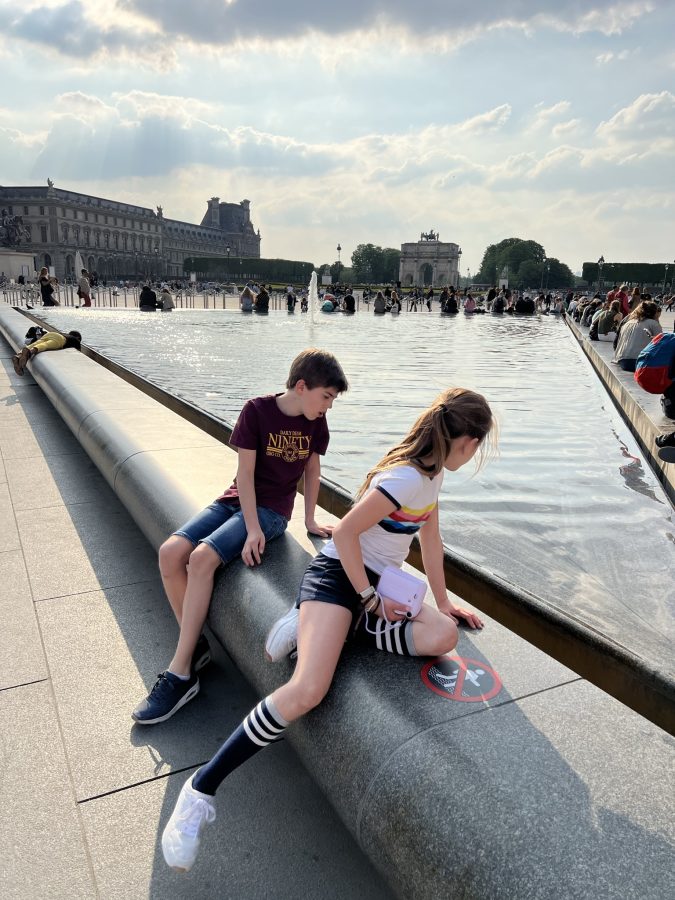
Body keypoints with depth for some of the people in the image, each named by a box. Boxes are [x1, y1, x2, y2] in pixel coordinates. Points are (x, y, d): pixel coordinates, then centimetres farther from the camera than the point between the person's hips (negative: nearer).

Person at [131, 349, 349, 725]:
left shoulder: (316, 420, -2)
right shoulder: (257, 410, -10)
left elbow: (312, 468, 10)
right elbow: (245, 472, -12)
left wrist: (310, 519, 9)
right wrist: (252, 529, -19)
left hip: (272, 511, -1)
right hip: (237, 500, 2)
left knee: (203, 557, -26)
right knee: (171, 552, -21)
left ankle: (180, 675, -19)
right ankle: (197, 646, -3)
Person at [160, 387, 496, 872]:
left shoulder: (434, 471, 8)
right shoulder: (406, 478, -22)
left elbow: (431, 535, 18)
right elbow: (346, 532, -21)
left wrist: (442, 600, 22)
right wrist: (369, 600, -15)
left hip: (381, 582, 9)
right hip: (338, 574, -9)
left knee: (443, 636, -19)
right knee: (307, 691, -28)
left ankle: (318, 628, -4)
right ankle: (202, 788, -14)